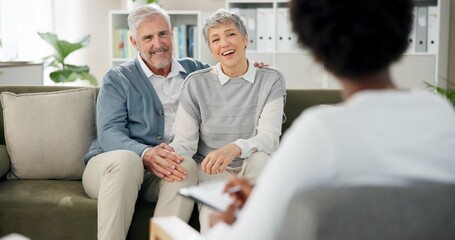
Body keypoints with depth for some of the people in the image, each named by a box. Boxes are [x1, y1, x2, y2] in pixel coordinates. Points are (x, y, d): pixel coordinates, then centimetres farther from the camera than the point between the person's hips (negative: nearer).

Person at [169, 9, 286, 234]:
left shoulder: (271, 80, -2)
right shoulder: (196, 83, -1)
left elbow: (269, 136, -15)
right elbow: (184, 142, -3)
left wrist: (235, 148, -36)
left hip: (254, 173, 2)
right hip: (211, 172, -2)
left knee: (260, 158, -34)